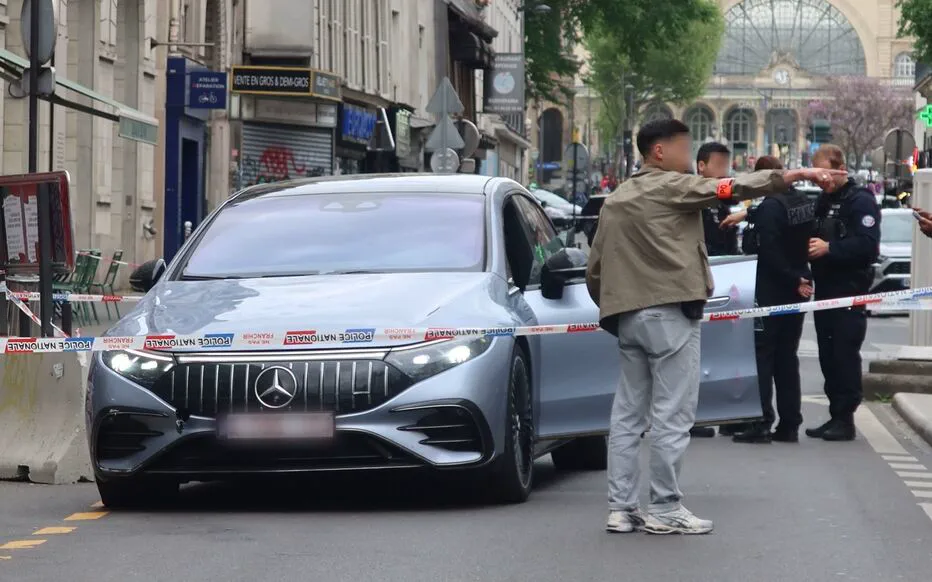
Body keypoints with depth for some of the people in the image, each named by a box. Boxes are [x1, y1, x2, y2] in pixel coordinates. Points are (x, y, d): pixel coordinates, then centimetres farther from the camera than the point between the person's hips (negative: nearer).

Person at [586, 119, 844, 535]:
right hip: (669, 313, -8)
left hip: (626, 315, 8)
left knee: (628, 414, 8)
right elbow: (729, 188, -15)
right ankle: (665, 509, -4)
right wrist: (792, 175, -21)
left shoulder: (616, 200, 19)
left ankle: (621, 508, 7)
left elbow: (595, 269, 17)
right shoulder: (670, 186, -4)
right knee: (672, 415, -5)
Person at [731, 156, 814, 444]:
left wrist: (794, 281, -14)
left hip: (772, 293, -7)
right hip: (796, 292, 7)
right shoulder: (804, 203, 5)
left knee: (762, 356, -2)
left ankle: (762, 423, -7)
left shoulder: (771, 206, -19)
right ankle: (789, 425, 12)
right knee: (787, 358, 12)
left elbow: (770, 253, -21)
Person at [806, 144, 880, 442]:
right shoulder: (824, 201, 18)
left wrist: (829, 248, -25)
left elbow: (867, 244, -20)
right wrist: (810, 246, 1)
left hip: (850, 292, -8)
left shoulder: (861, 201, -9)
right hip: (825, 290, 8)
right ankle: (836, 415, 14)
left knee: (845, 355, -8)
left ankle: (845, 418, -5)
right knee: (828, 356, 8)